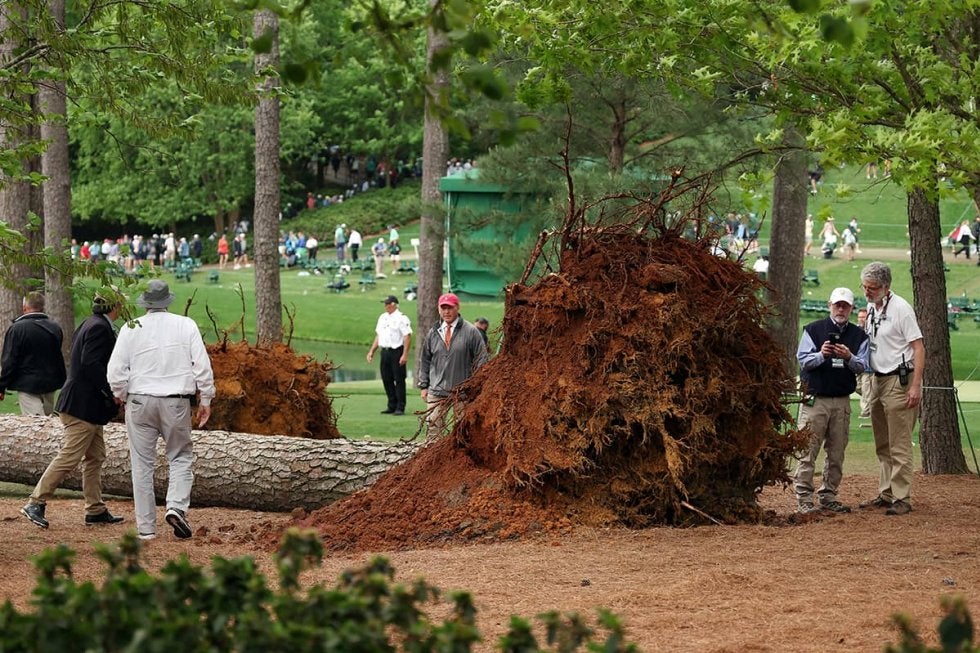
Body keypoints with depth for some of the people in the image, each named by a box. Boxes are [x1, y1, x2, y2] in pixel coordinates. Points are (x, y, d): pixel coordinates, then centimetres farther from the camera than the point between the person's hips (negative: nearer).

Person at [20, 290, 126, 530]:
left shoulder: (89, 325, 15)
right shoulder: (100, 328, -16)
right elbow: (90, 363, -25)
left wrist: (110, 393, 16)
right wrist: (111, 393, -19)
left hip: (85, 403, 11)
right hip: (84, 406, -11)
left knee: (95, 457, 13)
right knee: (69, 456, -9)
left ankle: (95, 510, 17)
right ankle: (36, 503, -7)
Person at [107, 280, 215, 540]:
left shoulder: (131, 329, -1)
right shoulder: (186, 326, -1)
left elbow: (116, 372, -3)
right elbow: (202, 365, -3)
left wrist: (122, 396, 15)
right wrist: (206, 399, 7)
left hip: (139, 401, 0)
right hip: (176, 402, 0)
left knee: (142, 464, 7)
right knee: (181, 457, 13)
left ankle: (146, 527, 7)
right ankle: (176, 507, -10)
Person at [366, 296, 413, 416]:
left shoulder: (401, 318, -9)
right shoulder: (382, 318, 15)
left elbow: (407, 337, -14)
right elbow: (378, 335, 22)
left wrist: (405, 355, -20)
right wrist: (372, 351, 15)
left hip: (397, 351, -8)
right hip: (385, 351, 8)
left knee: (399, 380, -4)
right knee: (386, 379, 8)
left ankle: (400, 407, -1)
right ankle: (392, 406, 17)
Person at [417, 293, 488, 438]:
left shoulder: (471, 332, -1)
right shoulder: (433, 333, 10)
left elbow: (481, 359, 0)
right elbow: (424, 360, 16)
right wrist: (424, 386, 11)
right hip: (437, 391, 3)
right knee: (434, 426, -4)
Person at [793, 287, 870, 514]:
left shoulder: (858, 336, 11)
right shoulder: (813, 330, 3)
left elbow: (862, 367, 3)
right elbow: (802, 360, -3)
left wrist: (849, 358, -18)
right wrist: (821, 355, -22)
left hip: (842, 401, 3)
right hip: (815, 399, -3)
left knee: (837, 452, 6)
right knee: (808, 450, -7)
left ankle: (828, 496, 14)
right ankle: (804, 498, -6)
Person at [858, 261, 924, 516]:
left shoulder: (900, 308, -14)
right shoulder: (871, 307, 10)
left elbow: (918, 348, -16)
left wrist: (915, 386, -21)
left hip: (899, 381, -9)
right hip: (878, 380, 9)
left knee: (899, 445, -8)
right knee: (882, 445, 14)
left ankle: (902, 499, -6)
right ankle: (886, 494, 22)